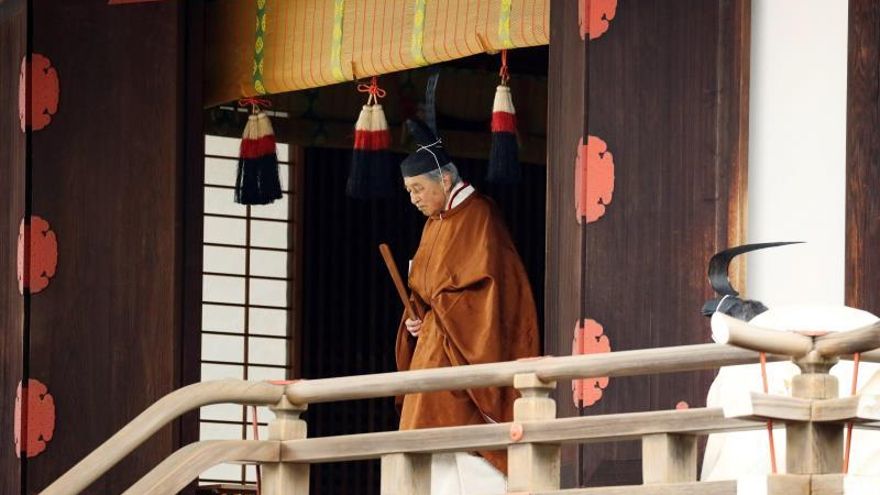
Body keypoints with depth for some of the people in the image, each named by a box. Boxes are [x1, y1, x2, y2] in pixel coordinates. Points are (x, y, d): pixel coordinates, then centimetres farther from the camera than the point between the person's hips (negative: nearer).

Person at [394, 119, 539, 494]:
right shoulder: (435, 223, 17)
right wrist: (416, 319, 2)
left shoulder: (477, 216, -10)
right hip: (433, 354, 9)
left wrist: (435, 313, -11)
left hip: (462, 349, -9)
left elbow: (483, 286, -17)